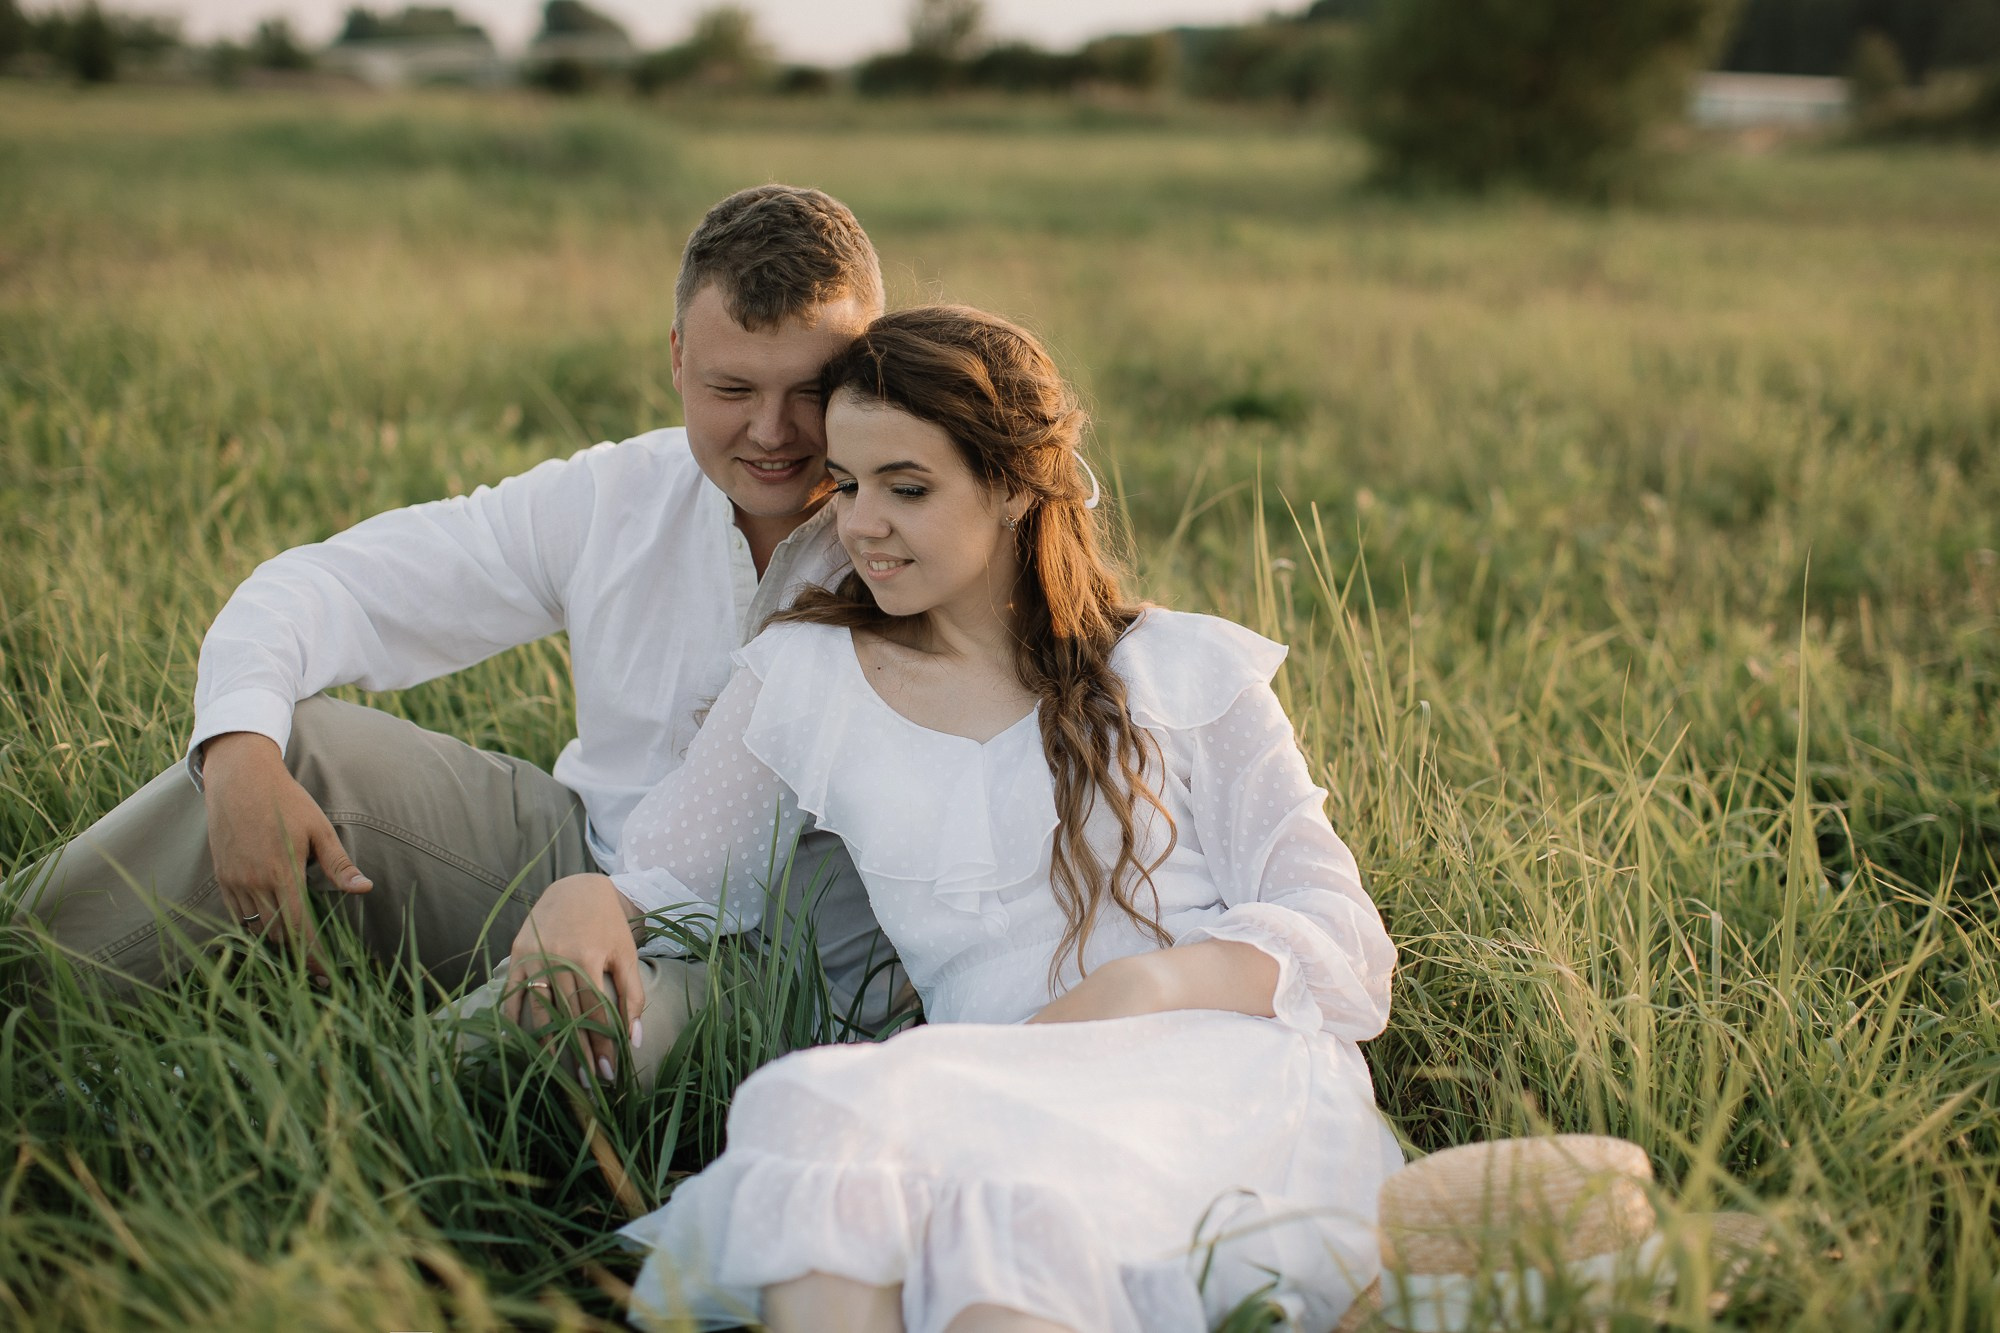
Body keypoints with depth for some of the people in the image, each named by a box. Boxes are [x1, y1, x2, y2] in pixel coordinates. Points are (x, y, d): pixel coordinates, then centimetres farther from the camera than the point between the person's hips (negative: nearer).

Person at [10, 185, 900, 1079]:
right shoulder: (613, 499, -1)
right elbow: (327, 586, 1)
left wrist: (609, 902, -38)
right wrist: (239, 749, -21)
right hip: (575, 856, 5)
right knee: (294, 745, -12)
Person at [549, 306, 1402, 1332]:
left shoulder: (1183, 673, 12)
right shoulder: (804, 681, 19)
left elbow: (1343, 938, 6)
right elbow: (660, 882, 22)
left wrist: (1151, 983, -14)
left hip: (1229, 1078, -2)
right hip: (1008, 1106, 2)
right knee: (813, 1103, -35)